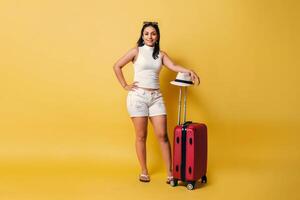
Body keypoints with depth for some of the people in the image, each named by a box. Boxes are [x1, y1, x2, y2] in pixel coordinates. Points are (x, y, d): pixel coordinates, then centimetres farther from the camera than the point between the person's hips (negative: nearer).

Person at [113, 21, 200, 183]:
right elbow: (117, 66, 3)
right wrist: (125, 86, -1)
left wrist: (189, 71, -25)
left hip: (156, 97, 3)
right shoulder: (136, 51, 2)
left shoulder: (161, 54, 10)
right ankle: (144, 171, 16)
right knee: (141, 136, 4)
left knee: (162, 135, -2)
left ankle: (170, 172, 5)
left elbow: (173, 66, -7)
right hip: (138, 96, -2)